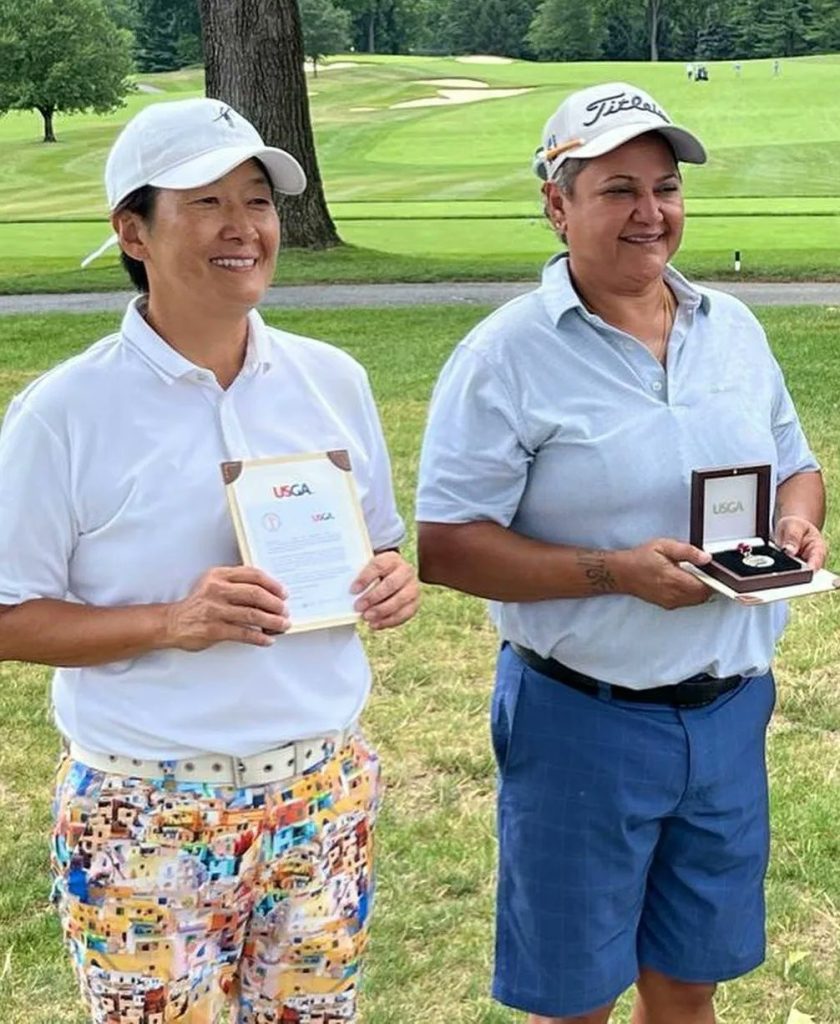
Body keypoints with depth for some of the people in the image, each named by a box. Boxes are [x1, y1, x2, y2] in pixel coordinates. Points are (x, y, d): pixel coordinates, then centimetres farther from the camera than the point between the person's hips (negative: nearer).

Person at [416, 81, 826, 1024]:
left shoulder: (733, 327, 6)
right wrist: (616, 572, -25)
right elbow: (445, 548, -15)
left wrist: (798, 523, -6)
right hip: (582, 721, -5)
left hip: (730, 709, 5)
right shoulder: (506, 356, -12)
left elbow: (794, 465, 18)